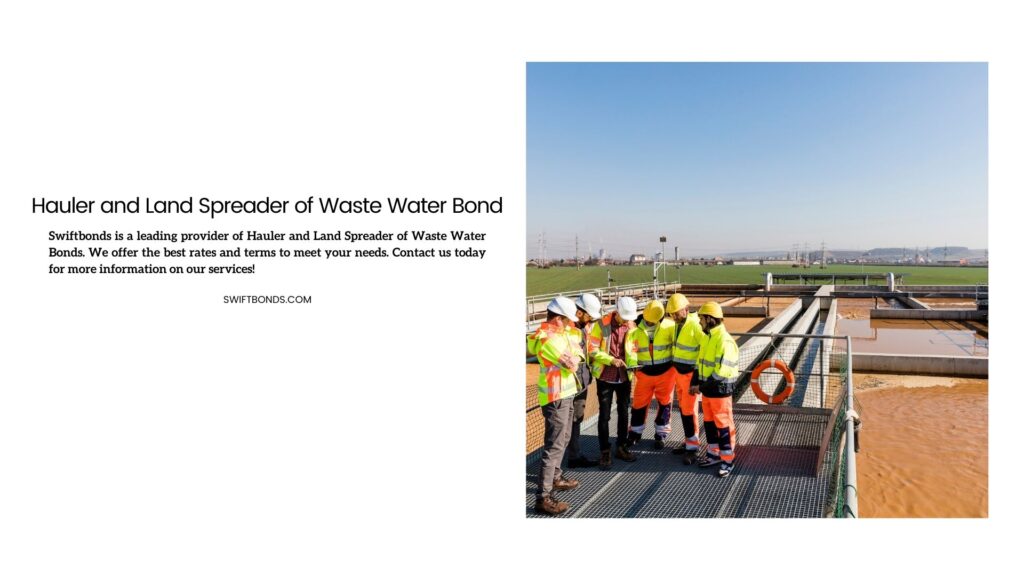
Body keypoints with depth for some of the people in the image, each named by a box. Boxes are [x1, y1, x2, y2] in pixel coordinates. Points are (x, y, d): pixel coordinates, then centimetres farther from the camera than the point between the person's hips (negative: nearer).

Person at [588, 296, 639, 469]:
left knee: (624, 413, 13)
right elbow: (592, 349, -12)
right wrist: (611, 360, -22)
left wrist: (633, 363, -13)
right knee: (604, 415, 0)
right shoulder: (602, 324, -12)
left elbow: (633, 349, 7)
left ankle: (621, 447, 27)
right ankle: (605, 451, 11)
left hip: (624, 376, 4)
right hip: (605, 376, -4)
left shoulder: (632, 326, -1)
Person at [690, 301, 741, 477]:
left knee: (723, 425, 2)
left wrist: (702, 386, -17)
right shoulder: (706, 337, 9)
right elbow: (700, 362, 16)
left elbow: (722, 372, -23)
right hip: (707, 389, 9)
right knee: (709, 422, 17)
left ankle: (728, 460, 13)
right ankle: (714, 454, 31)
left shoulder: (724, 340, -20)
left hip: (720, 390, -9)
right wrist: (695, 383, 6)